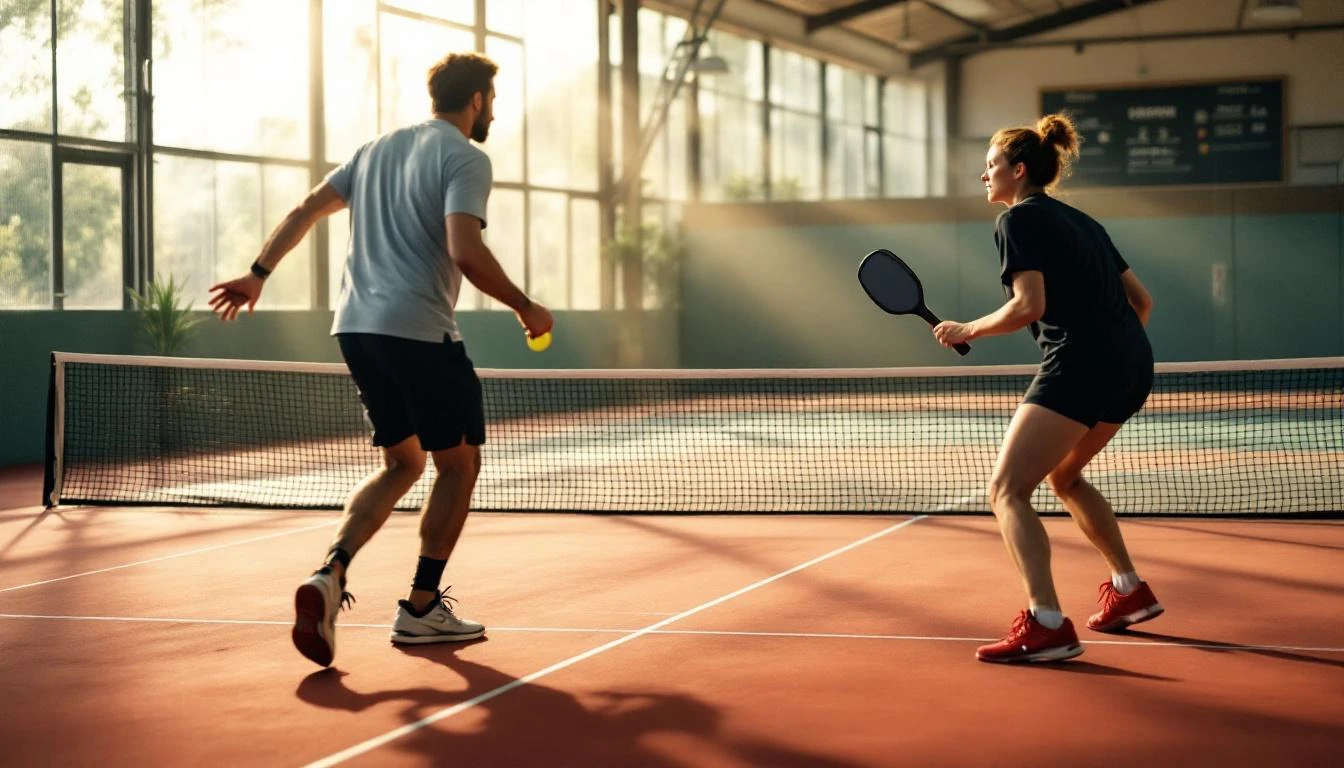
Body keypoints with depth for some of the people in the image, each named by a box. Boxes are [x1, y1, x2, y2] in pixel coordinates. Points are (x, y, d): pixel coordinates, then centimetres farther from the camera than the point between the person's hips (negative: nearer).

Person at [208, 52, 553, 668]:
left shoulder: (379, 148, 18)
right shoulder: (465, 159, -6)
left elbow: (305, 211, 17)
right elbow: (465, 253, -20)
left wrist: (258, 273, 20)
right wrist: (525, 308, -9)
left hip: (356, 327, 8)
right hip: (420, 332, -8)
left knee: (402, 464, 17)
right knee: (458, 462, 9)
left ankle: (331, 574, -5)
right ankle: (422, 608, 10)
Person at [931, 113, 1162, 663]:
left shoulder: (1019, 219, -2)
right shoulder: (1082, 222, 22)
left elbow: (1028, 306, -15)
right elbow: (1141, 299, 23)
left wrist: (967, 331, -2)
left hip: (1079, 366, -9)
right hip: (1132, 367, 9)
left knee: (1007, 490, -8)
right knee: (1063, 475, 29)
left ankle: (1047, 624, -22)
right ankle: (1129, 591, 32)